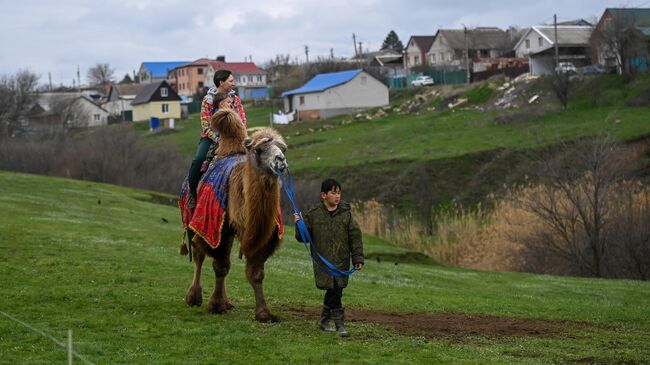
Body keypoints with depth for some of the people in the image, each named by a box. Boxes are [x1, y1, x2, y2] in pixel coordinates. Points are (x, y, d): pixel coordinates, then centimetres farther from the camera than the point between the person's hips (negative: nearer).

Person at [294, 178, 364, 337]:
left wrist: (358, 258, 0)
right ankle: (340, 324, -1)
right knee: (334, 291, -8)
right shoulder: (313, 214, -1)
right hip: (323, 261, -2)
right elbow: (303, 237, 5)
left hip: (341, 261, 2)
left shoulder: (346, 213, 4)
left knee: (333, 291, 4)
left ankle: (324, 320, 19)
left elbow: (355, 237, 6)